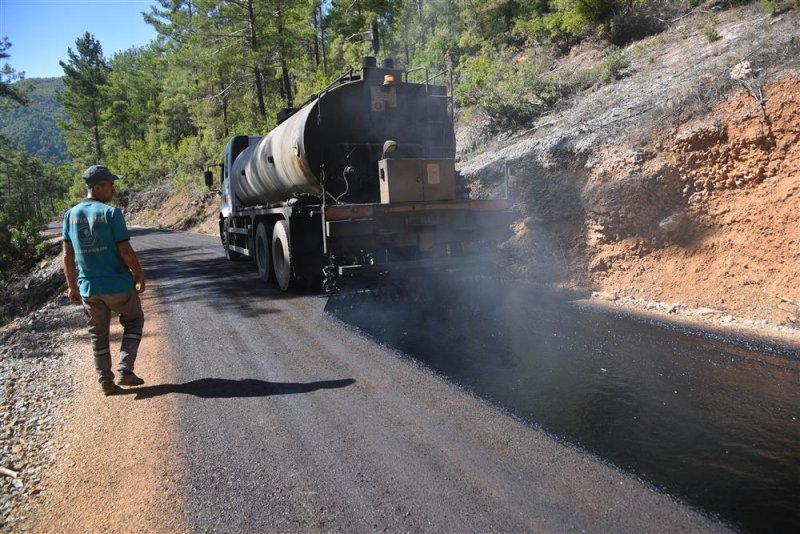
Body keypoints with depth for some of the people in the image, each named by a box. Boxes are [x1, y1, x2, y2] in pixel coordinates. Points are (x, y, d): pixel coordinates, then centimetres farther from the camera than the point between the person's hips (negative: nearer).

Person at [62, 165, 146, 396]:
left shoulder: (70, 214, 3)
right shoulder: (111, 212, -13)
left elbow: (68, 256, 6)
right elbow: (125, 251, -15)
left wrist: (72, 286, 13)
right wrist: (139, 275, -1)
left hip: (88, 288, 5)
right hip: (119, 285, -4)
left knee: (98, 336, 17)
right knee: (133, 323, 18)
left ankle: (106, 382, 23)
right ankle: (125, 370, 7)